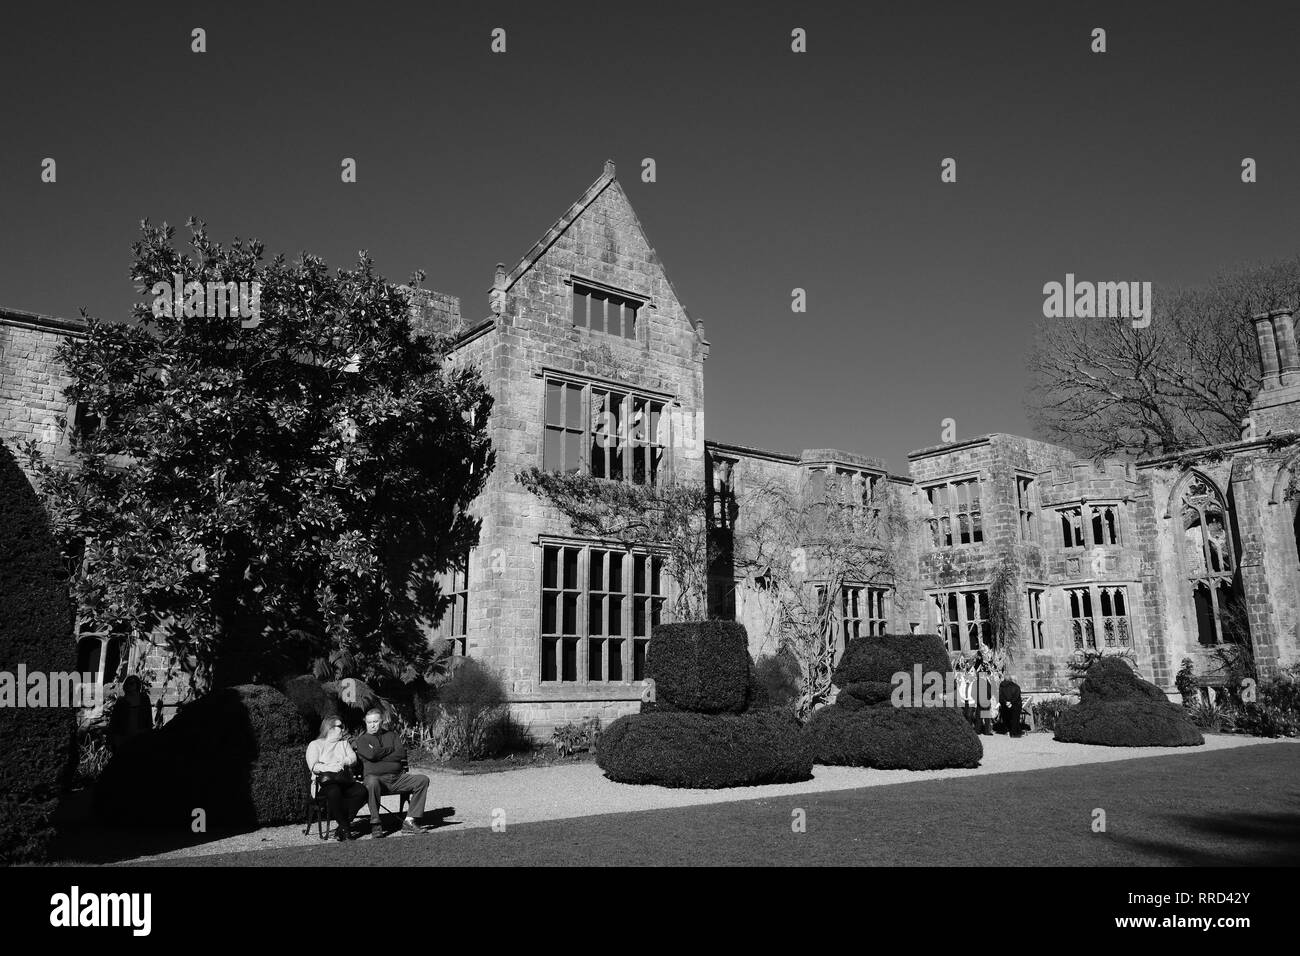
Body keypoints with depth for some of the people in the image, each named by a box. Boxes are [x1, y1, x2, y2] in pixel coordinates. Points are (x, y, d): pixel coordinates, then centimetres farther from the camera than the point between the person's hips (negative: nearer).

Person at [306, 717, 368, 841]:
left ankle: (342, 827, -24)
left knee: (361, 791, -27)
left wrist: (343, 763, -14)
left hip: (345, 780, 4)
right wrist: (330, 768, -22)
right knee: (334, 792, -38)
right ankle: (346, 827, -27)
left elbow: (353, 757, 8)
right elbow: (313, 766, -5)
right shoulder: (315, 745, 12)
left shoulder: (344, 743, 26)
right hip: (325, 782, -4)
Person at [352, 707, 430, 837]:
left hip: (398, 778, 4)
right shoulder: (362, 740, 11)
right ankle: (375, 824, -26)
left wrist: (380, 755, -5)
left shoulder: (393, 735, 20)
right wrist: (390, 749, 3)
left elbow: (401, 754, 2)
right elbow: (371, 754, -10)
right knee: (372, 782, -39)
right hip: (376, 777, -4)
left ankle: (409, 821, -16)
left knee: (422, 779, -16)